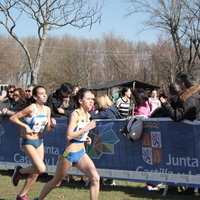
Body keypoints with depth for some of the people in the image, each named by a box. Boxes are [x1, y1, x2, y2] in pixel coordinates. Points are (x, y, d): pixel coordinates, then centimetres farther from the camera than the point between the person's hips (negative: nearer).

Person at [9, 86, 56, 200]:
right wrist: (25, 126, -22)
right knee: (41, 168, -20)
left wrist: (52, 125, -12)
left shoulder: (47, 109, 3)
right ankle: (20, 171, 7)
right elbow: (13, 118, -14)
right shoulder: (31, 108, -17)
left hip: (40, 141, 7)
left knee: (35, 173, 8)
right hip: (28, 142, -7)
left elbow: (47, 130, 9)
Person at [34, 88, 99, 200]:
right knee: (56, 183, 11)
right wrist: (86, 128, -22)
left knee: (95, 178, -13)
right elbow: (69, 135, -26)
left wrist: (86, 140, 5)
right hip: (69, 153, -7)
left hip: (81, 153, 7)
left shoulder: (87, 115, 7)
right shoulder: (75, 114, -16)